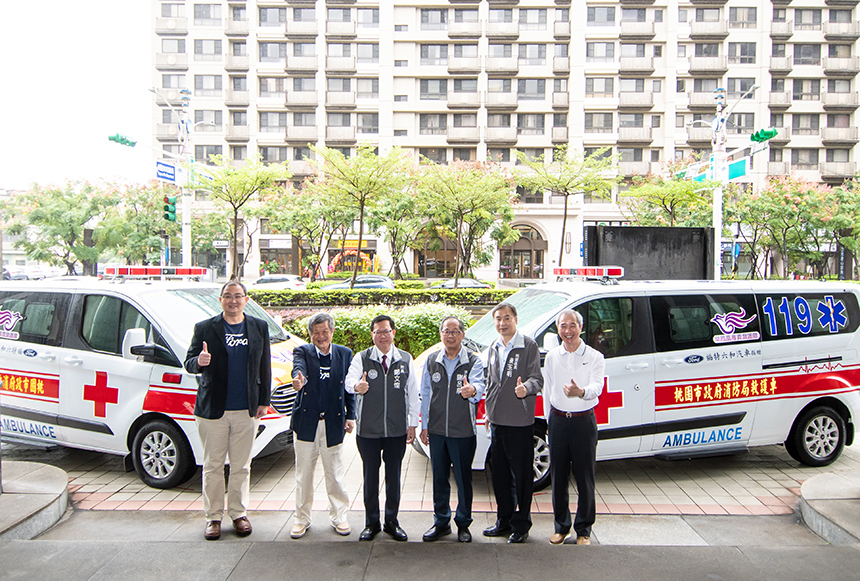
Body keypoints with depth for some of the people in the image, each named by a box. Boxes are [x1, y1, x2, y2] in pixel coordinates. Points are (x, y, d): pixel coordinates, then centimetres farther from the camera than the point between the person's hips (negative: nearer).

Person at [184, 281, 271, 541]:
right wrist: (199, 361, -25)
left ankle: (238, 513, 25)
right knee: (213, 467, 7)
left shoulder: (259, 327, 7)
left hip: (247, 411, 2)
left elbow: (264, 367, 10)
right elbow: (189, 362, 0)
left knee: (241, 466, 10)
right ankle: (213, 516, 21)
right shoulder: (204, 328, 1)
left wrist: (263, 401, 6)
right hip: (212, 409, -1)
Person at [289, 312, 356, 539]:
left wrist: (351, 416, 1)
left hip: (334, 424, 1)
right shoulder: (302, 351, -1)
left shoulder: (345, 354, 5)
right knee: (304, 474, 10)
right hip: (306, 422, 0)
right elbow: (298, 368, -24)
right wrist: (298, 380, -47)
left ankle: (339, 516, 27)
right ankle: (302, 519, 26)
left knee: (335, 474, 9)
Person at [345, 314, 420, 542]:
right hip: (368, 429, -1)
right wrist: (357, 386, -42)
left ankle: (392, 522, 26)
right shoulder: (361, 358, -1)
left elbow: (412, 393, 6)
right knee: (370, 475, 9)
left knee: (394, 476, 10)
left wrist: (412, 424, 5)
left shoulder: (406, 360, 4)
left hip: (397, 429, 1)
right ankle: (371, 523, 24)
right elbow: (349, 380, -17)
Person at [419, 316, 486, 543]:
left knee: (463, 479, 7)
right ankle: (441, 522, 28)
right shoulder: (431, 361, 5)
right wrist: (424, 426, 7)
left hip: (464, 432, -3)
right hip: (436, 431, 3)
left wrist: (472, 390, -47)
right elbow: (425, 394, 10)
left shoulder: (473, 361, -5)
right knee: (439, 478, 12)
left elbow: (479, 386, -22)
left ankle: (463, 523, 25)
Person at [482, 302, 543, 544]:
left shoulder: (529, 346, -6)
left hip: (520, 423, -6)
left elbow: (537, 379, -11)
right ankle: (504, 521, 28)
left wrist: (525, 387, -33)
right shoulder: (493, 348, 13)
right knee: (500, 473, 14)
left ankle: (521, 524, 15)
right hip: (497, 421, 6)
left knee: (522, 474, 2)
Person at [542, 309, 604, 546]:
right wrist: (550, 421, 11)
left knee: (585, 477, 2)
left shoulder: (594, 357, -2)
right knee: (558, 476, 8)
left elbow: (597, 387, -17)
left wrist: (581, 391, -39)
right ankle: (561, 527, 23)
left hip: (584, 421, -3)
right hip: (558, 420, 3)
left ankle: (583, 530, 17)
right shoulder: (551, 357, 8)